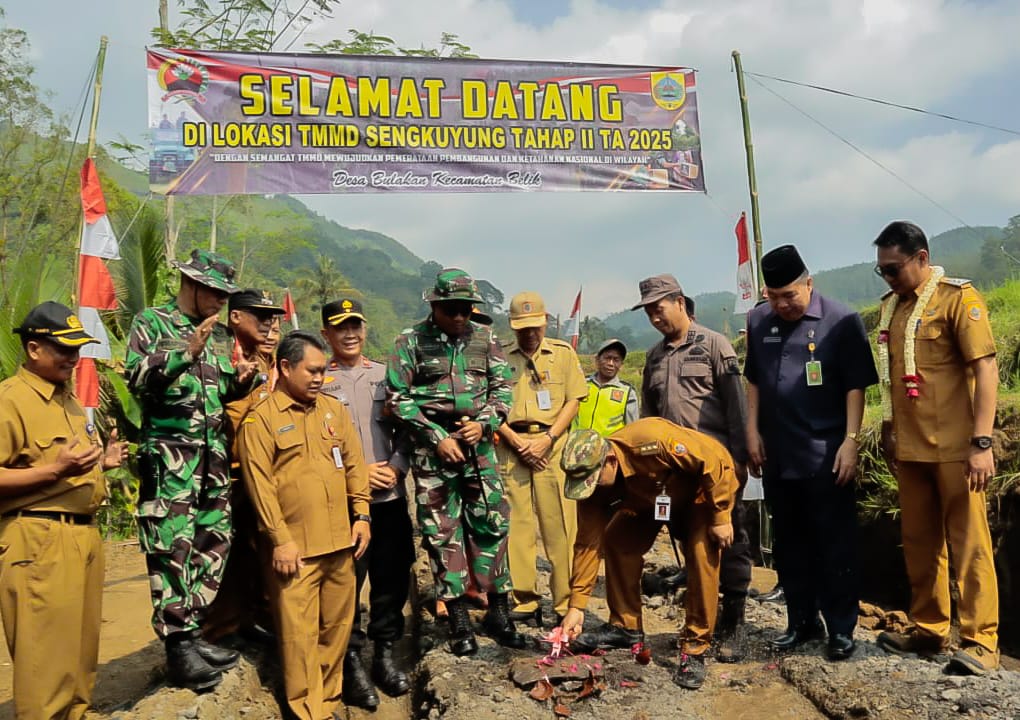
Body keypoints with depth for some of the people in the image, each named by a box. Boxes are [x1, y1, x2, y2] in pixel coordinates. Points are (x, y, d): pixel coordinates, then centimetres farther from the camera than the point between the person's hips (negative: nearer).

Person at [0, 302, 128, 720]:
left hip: (83, 535, 9)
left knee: (80, 652, 16)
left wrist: (102, 461, 12)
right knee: (47, 660, -4)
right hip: (38, 542, -9)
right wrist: (55, 469, -24)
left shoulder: (69, 398, 18)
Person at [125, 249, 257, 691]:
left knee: (213, 542, 9)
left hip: (214, 455, 7)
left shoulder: (221, 334, 16)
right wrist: (187, 352, -21)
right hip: (169, 455, -6)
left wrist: (241, 381, 0)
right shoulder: (151, 322, 0)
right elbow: (137, 378, -12)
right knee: (173, 548, -6)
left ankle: (191, 632, 21)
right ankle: (178, 647, 4)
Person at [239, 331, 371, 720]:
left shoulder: (334, 409, 10)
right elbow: (260, 484, -9)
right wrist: (280, 539, -12)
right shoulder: (260, 419, -5)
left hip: (340, 540, 5)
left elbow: (354, 464, 12)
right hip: (294, 545, -5)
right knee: (300, 631, 2)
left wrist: (361, 515, 5)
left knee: (337, 625, 13)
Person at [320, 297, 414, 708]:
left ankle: (384, 654, 26)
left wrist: (396, 468, -5)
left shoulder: (386, 375, 12)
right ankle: (351, 662, 16)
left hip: (390, 495, 4)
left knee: (392, 577, 10)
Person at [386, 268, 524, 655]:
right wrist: (437, 437, -11)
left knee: (491, 524, 6)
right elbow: (398, 397, -5)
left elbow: (502, 386, 9)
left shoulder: (484, 338, 6)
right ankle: (459, 619, 16)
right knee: (442, 532, 4)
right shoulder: (411, 341, -3)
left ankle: (498, 611, 20)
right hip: (432, 449, -2)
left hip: (479, 446, 3)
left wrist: (484, 423, -8)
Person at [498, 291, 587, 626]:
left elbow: (573, 401, 4)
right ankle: (524, 599, 11)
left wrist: (547, 439, -8)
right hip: (511, 445, 1)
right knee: (517, 523, 2)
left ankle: (566, 600, 7)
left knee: (559, 524, -2)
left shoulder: (563, 353, 9)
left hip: (552, 444, -1)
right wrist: (515, 440, -8)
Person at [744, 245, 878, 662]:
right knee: (790, 544, 14)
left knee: (836, 546, 5)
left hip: (826, 458, -5)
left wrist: (850, 441, -12)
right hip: (778, 456, 5)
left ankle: (841, 629, 18)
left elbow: (855, 386, -7)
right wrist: (753, 432, 8)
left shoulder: (841, 322, -7)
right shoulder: (758, 322, 7)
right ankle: (802, 622, 28)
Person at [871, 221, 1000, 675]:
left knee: (968, 544, 0)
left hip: (954, 447, -6)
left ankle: (981, 641, 10)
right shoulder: (891, 305, 11)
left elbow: (986, 369, -12)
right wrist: (888, 432, 17)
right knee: (919, 542, 12)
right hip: (910, 447, 6)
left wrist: (982, 443, -18)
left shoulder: (957, 297, -7)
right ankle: (929, 629, 24)